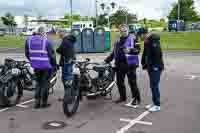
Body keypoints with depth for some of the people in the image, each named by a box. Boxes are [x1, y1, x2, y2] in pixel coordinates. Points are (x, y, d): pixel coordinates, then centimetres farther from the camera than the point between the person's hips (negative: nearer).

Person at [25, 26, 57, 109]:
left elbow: (27, 53, 9)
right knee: (45, 83, 7)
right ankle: (44, 102, 12)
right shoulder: (46, 42, -13)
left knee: (39, 83, 18)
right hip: (46, 66, -5)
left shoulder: (29, 40, 3)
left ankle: (37, 102, 16)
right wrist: (54, 64, 3)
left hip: (35, 66, 5)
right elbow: (52, 55, -10)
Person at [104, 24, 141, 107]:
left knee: (132, 82, -4)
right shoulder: (118, 41, 18)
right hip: (120, 64, 7)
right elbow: (114, 53, 24)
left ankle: (136, 99, 9)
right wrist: (107, 60, 19)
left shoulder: (133, 39, -1)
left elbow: (138, 50, -9)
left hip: (130, 64, -6)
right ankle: (122, 97, 28)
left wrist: (130, 50, -27)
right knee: (119, 82, 12)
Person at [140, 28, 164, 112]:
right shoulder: (146, 42, 12)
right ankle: (154, 103, 26)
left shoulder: (154, 41, -16)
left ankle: (157, 105, 4)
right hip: (150, 67, 9)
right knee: (153, 86, 15)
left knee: (154, 86, -5)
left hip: (155, 67, -9)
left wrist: (155, 66, -23)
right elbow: (145, 54, 18)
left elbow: (158, 54, -23)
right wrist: (144, 64, 14)